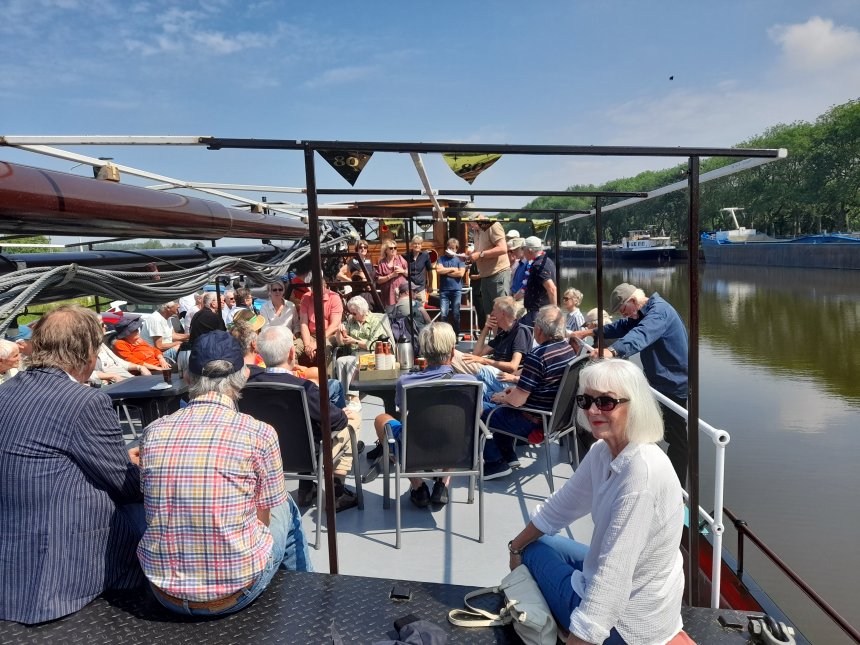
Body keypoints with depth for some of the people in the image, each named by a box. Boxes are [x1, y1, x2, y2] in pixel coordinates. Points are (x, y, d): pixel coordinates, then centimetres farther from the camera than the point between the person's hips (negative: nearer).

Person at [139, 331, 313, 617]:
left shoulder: (153, 433, -5)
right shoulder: (259, 434, -14)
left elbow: (158, 513, 8)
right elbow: (264, 517, -2)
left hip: (165, 594, 4)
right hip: (235, 594, -3)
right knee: (286, 509, 23)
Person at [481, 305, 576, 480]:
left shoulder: (537, 356, -28)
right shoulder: (569, 347, -2)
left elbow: (517, 400, -25)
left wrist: (502, 397, -3)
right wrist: (517, 386, 11)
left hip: (535, 421, -9)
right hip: (558, 413, 9)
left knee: (481, 415, 8)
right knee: (500, 411, 27)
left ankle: (496, 463, 15)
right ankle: (508, 455, 30)